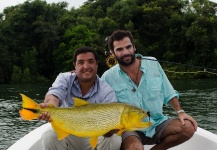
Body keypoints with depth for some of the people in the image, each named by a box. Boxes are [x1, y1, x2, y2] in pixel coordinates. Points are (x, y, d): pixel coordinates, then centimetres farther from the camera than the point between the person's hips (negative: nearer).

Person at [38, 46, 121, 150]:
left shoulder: (106, 91, -14)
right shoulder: (65, 79, -8)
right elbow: (53, 95, -31)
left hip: (93, 138, 0)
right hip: (66, 134, 0)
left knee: (115, 140, -28)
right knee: (49, 137, -30)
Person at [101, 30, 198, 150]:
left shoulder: (153, 64, 1)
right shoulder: (108, 77, -7)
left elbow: (168, 94, 10)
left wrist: (180, 111, -5)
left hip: (157, 123, 4)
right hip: (129, 129, -4)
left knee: (188, 127, -20)